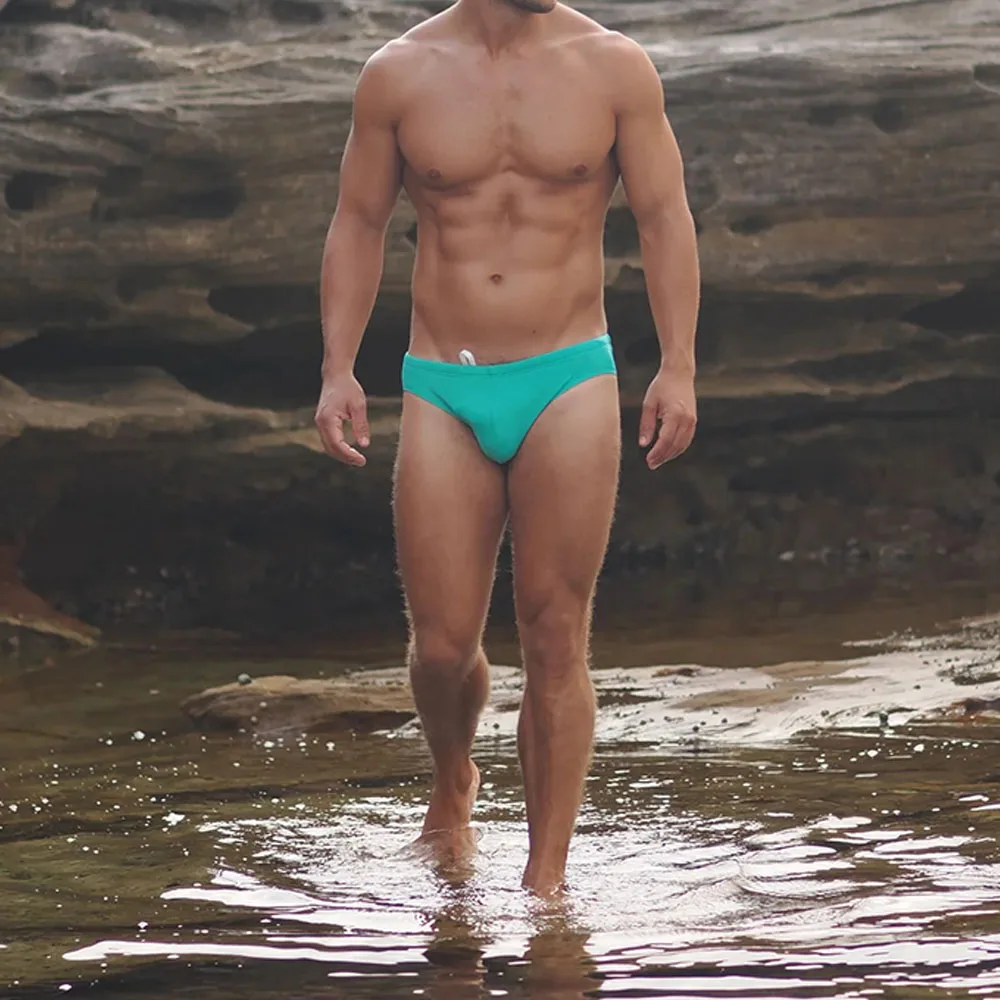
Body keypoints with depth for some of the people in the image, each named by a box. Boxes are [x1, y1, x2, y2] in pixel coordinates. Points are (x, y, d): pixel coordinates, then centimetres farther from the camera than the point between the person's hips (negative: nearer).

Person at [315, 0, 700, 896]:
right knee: (442, 645, 0)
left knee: (556, 640, -3)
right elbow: (359, 224, 10)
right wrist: (338, 369, 2)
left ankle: (547, 881, 4)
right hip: (444, 393, 1)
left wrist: (679, 368, -4)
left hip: (568, 385, -1)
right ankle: (453, 785, 34)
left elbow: (665, 217, 4)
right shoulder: (401, 75, 1)